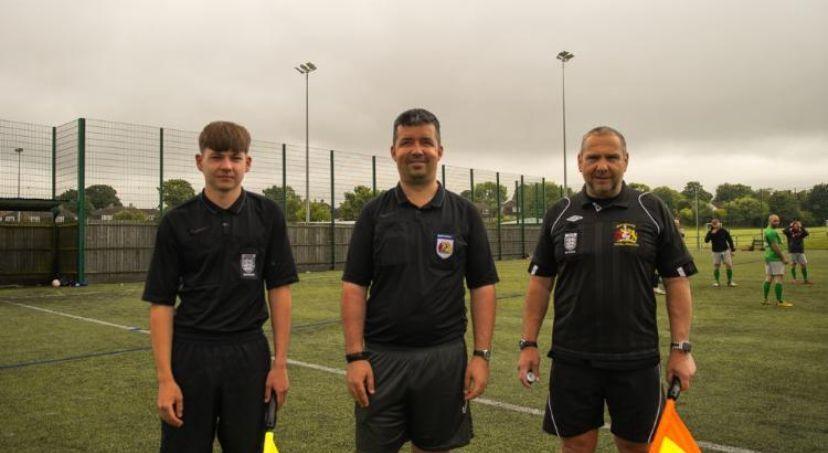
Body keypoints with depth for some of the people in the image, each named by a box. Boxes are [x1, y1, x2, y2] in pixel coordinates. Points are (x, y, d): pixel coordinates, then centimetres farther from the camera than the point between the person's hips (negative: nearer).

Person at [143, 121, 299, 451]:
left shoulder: (267, 215, 0)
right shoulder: (177, 222, -2)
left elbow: (279, 290, 1)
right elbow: (161, 303, -2)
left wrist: (280, 363, -3)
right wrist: (165, 378, -8)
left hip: (249, 353, 1)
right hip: (190, 354, -1)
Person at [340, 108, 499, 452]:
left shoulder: (464, 213, 3)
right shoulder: (374, 213, 2)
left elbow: (482, 286, 2)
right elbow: (354, 287, -1)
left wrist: (481, 354, -4)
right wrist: (355, 356, -8)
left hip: (444, 357, 1)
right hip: (381, 357, 0)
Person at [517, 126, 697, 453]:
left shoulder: (653, 211, 0)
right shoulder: (559, 214, 4)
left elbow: (677, 281, 1)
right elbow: (540, 282, 6)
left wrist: (681, 348, -4)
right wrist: (528, 344, 2)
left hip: (637, 360, -1)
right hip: (571, 360, 1)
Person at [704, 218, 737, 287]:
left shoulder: (724, 231, -6)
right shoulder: (710, 232, -4)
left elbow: (730, 240, 1)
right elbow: (706, 240, -16)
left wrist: (733, 250, 0)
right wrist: (711, 233, -27)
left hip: (725, 250, 0)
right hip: (716, 252, 0)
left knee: (729, 265, -4)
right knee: (716, 266, -1)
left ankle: (730, 281, 6)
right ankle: (716, 281, 10)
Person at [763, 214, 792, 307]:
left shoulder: (766, 231, 15)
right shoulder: (772, 232, -15)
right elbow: (775, 246, -20)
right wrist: (783, 258, -16)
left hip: (768, 257, 10)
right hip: (775, 258, -10)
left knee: (768, 278, 12)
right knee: (779, 279, -7)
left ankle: (765, 299, 15)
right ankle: (779, 301, -6)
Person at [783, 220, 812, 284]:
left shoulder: (801, 232, 6)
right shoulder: (790, 232, 0)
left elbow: (806, 233, -12)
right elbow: (784, 231, -19)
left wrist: (801, 227, -16)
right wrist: (790, 226, -16)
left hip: (801, 251, 3)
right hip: (793, 252, -3)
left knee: (804, 265, 1)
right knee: (793, 265, 1)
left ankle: (805, 280, 8)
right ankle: (794, 279, 11)